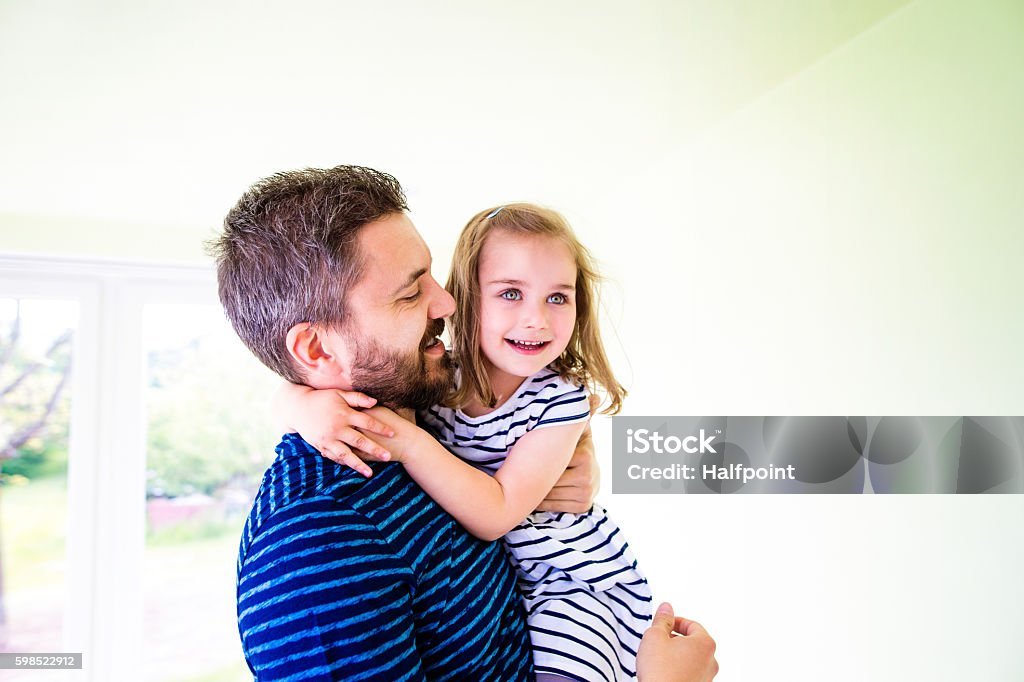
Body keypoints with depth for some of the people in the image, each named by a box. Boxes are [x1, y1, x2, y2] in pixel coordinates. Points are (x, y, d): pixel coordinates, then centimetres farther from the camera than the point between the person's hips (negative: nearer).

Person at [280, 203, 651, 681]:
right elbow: (295, 388, -12)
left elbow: (495, 514, -28)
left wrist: (410, 442, -39)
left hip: (578, 581, -4)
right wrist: (308, 406, -36)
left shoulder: (560, 398, -21)